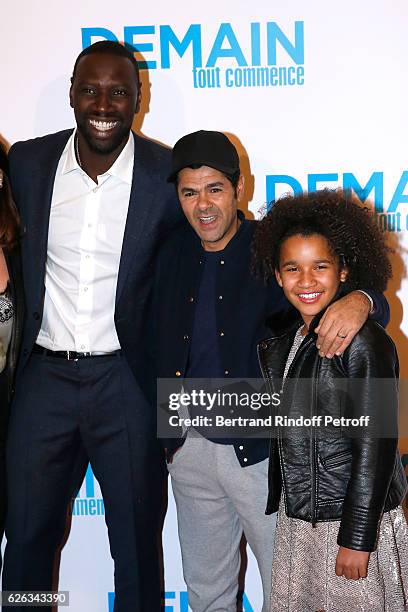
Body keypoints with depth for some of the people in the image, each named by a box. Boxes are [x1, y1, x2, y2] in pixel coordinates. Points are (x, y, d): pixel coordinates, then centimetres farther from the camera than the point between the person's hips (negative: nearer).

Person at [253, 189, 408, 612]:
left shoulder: (364, 343, -15)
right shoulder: (283, 343, 7)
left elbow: (374, 444, -17)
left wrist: (357, 538, -16)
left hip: (353, 521, -7)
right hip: (295, 521, 7)